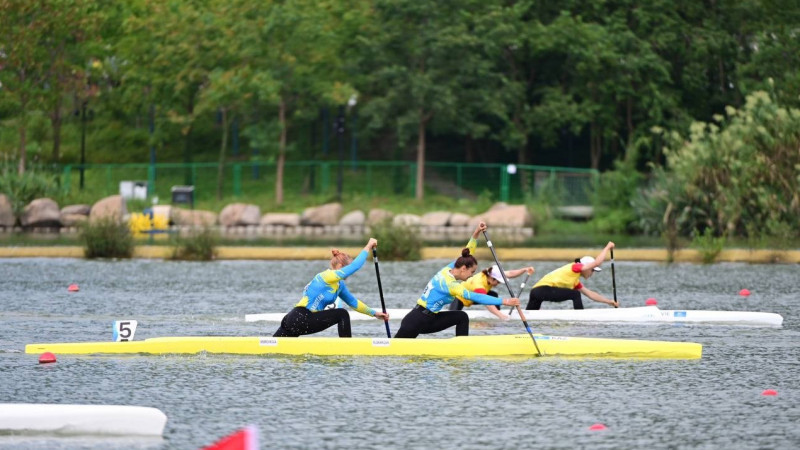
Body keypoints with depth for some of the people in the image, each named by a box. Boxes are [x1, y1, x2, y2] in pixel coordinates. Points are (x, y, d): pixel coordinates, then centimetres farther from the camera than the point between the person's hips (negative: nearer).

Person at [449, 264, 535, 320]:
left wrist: (525, 270, -36)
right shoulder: (478, 284, -43)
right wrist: (499, 314, -60)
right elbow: (487, 303, -51)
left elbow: (509, 274, -22)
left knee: (493, 295, -13)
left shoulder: (490, 274, -19)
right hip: (459, 299, -7)